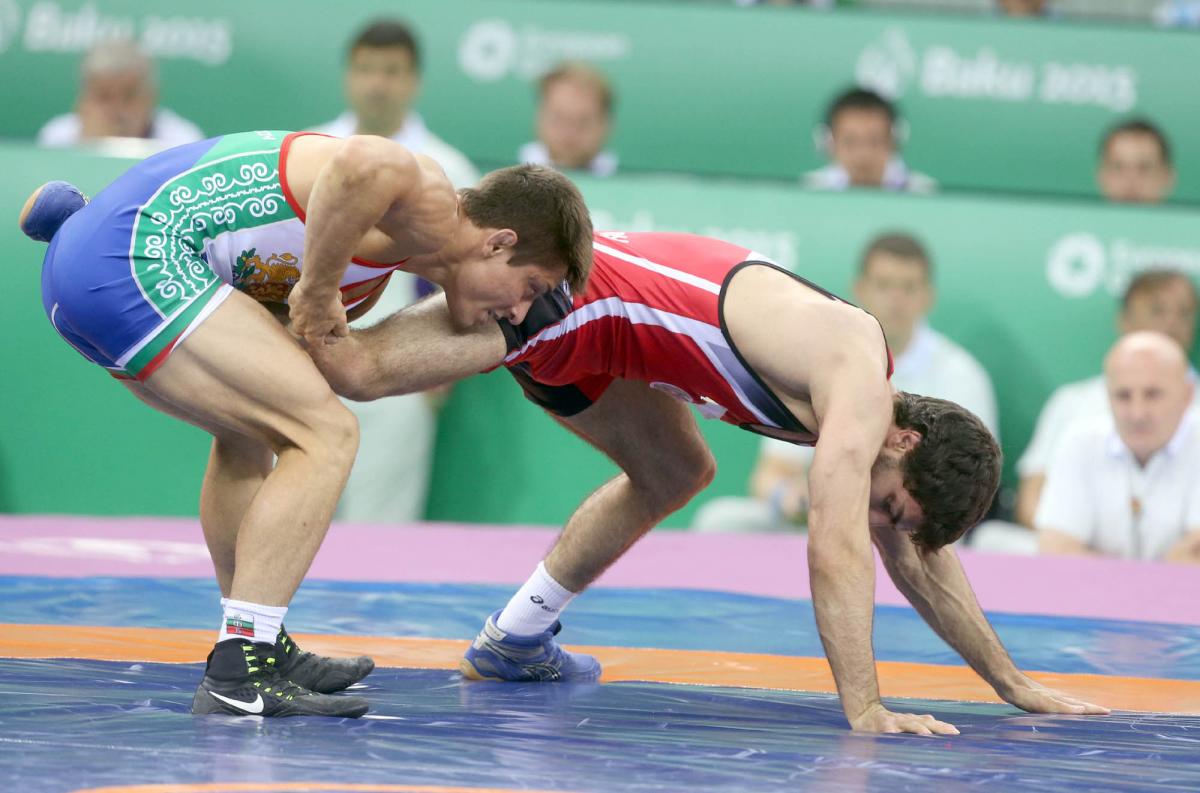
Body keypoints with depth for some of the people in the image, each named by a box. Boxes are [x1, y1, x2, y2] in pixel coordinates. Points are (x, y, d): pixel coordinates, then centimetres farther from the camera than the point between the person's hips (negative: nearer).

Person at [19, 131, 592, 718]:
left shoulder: (371, 279, 21)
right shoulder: (428, 205, -11)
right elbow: (363, 164, -33)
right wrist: (318, 290, -20)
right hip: (137, 258, -11)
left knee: (249, 434, 28)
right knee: (326, 436, -10)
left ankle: (263, 649, 39)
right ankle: (238, 674, -15)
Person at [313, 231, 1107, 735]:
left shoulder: (864, 394, 7)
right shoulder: (859, 395, -21)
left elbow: (921, 560, 17)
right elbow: (837, 552, -29)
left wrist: (1015, 685, 18)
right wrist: (864, 709, -28)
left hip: (594, 325, 9)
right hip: (559, 288, -9)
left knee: (674, 474, 18)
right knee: (357, 369, -18)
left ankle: (514, 639, 21)